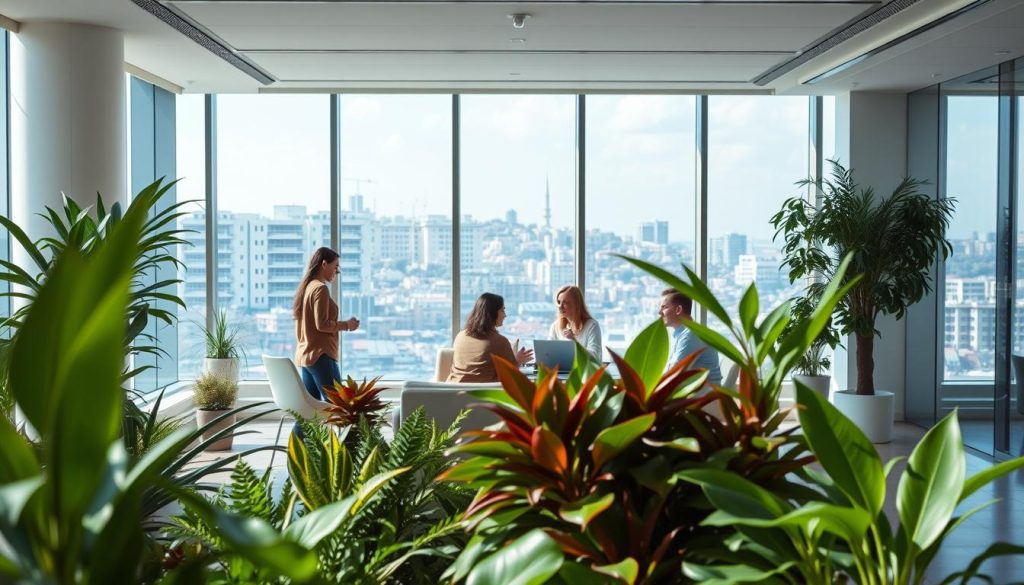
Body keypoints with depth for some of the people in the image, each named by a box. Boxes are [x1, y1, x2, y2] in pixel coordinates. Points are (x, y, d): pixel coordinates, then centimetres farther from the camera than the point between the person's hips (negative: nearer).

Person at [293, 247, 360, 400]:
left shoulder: (306, 287, 14)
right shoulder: (320, 288, -12)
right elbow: (322, 324, -17)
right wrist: (347, 325, -7)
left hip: (305, 355, 9)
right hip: (320, 355, -9)